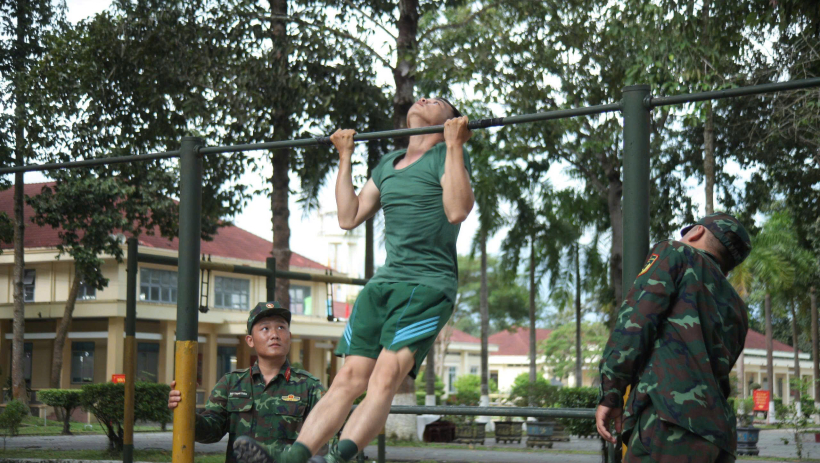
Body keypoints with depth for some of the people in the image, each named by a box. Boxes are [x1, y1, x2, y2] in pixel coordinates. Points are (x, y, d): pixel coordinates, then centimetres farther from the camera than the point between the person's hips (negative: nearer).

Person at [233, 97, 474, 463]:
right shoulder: (388, 163, 24)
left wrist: (455, 145, -13)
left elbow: (457, 210, -16)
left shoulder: (446, 156, 3)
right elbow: (348, 217, 19)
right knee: (349, 380, -4)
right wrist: (345, 157, 21)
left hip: (429, 285, -6)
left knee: (384, 380, -22)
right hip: (384, 281, 6)